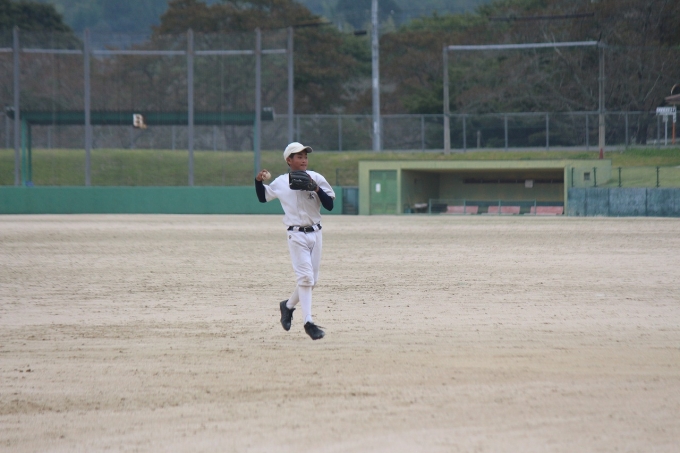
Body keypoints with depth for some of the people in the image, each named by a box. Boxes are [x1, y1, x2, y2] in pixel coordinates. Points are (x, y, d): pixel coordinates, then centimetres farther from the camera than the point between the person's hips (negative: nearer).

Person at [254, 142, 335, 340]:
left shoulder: (316, 179, 1)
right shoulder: (280, 183, 1)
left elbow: (329, 205, 0)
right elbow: (263, 197, 16)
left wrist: (316, 189, -16)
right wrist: (258, 181, -2)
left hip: (315, 233, 3)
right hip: (296, 234, -3)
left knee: (312, 280, 10)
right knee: (305, 276, -14)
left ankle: (288, 305, 35)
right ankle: (308, 322, -13)